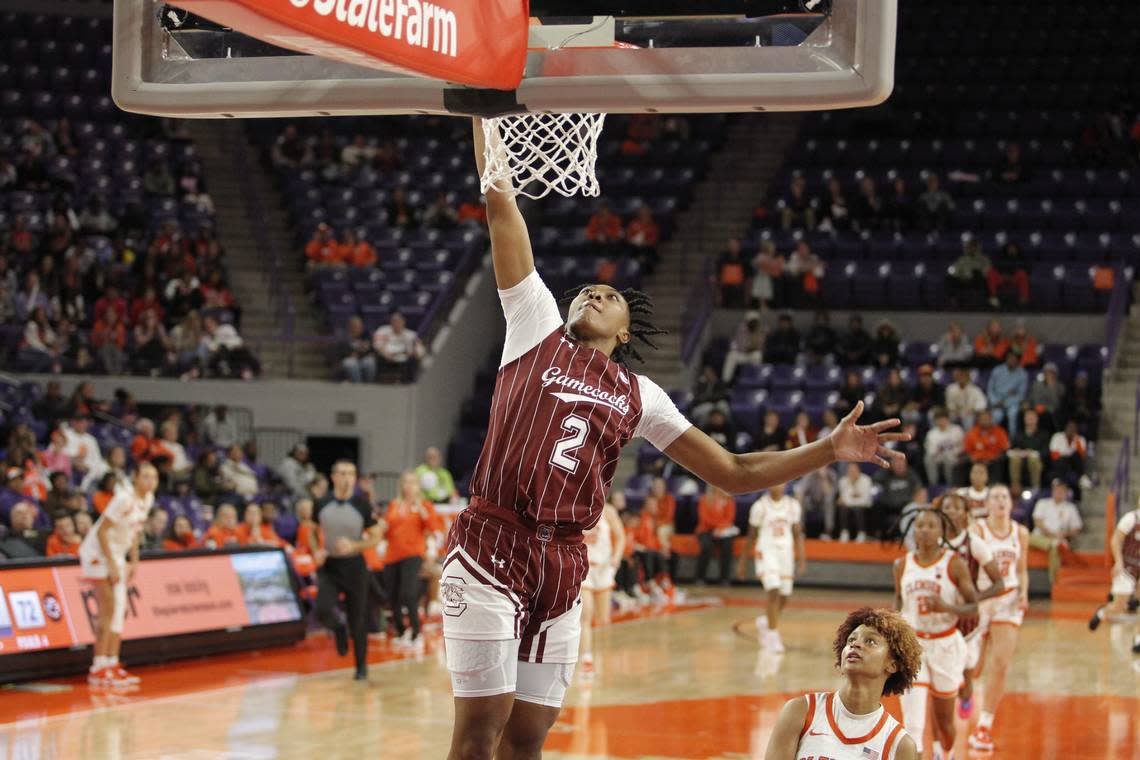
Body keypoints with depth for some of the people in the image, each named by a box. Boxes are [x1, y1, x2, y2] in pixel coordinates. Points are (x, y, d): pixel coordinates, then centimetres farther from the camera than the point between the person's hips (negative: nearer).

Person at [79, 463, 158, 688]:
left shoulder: (148, 499, 3)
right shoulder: (124, 499, -23)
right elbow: (102, 531, -22)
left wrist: (134, 561, 11)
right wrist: (111, 564, -24)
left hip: (116, 555, 9)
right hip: (98, 553, -9)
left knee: (119, 610, 6)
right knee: (108, 610, -12)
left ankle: (112, 665, 10)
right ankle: (98, 669, -10)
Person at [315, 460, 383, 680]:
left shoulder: (362, 505, -7)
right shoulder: (322, 505, -1)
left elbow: (376, 537, -4)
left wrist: (353, 546, -20)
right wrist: (317, 552, -4)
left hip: (354, 566, -1)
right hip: (329, 566, 1)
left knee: (358, 620, 4)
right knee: (323, 611, -20)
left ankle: (362, 666, 22)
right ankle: (339, 627, 17)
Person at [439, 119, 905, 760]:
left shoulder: (639, 396, 17)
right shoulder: (538, 328, 9)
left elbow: (733, 472, 17)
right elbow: (501, 203, 7)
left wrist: (830, 450, 8)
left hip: (563, 568, 4)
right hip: (493, 552, -4)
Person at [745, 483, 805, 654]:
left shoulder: (793, 506, 2)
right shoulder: (760, 506, -6)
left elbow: (798, 534, 8)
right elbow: (752, 534, 1)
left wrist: (801, 559, 1)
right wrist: (744, 558, 3)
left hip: (786, 553, 4)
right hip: (766, 552, -4)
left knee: (784, 598, 9)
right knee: (774, 592, -19)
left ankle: (765, 620, 37)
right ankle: (773, 635, -14)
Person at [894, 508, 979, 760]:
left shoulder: (954, 564, -9)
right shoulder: (903, 565, 0)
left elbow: (973, 607, -8)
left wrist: (947, 607, -26)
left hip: (945, 645, -1)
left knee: (943, 718, 14)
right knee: (912, 723, -12)